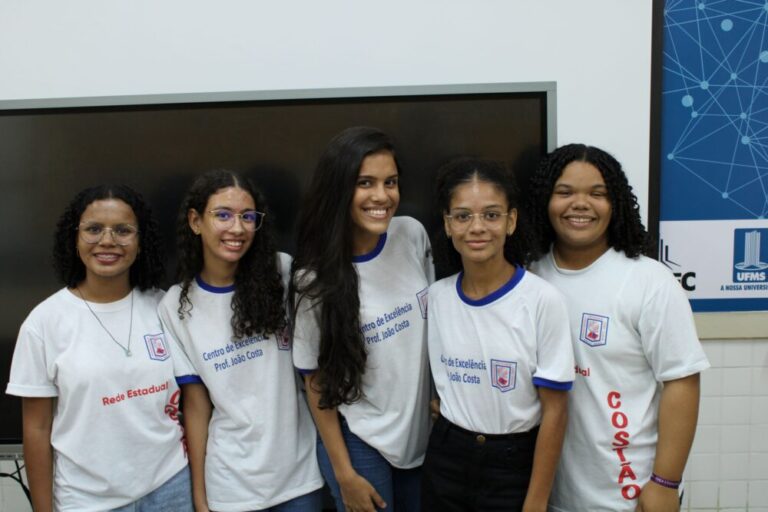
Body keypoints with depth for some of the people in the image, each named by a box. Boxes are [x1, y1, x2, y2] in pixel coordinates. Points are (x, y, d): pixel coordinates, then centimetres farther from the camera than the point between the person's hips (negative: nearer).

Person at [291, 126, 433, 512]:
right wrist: (345, 473, -7)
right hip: (359, 442, -4)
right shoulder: (316, 277, -17)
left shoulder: (413, 235, -9)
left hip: (423, 431, 4)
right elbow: (317, 382, -9)